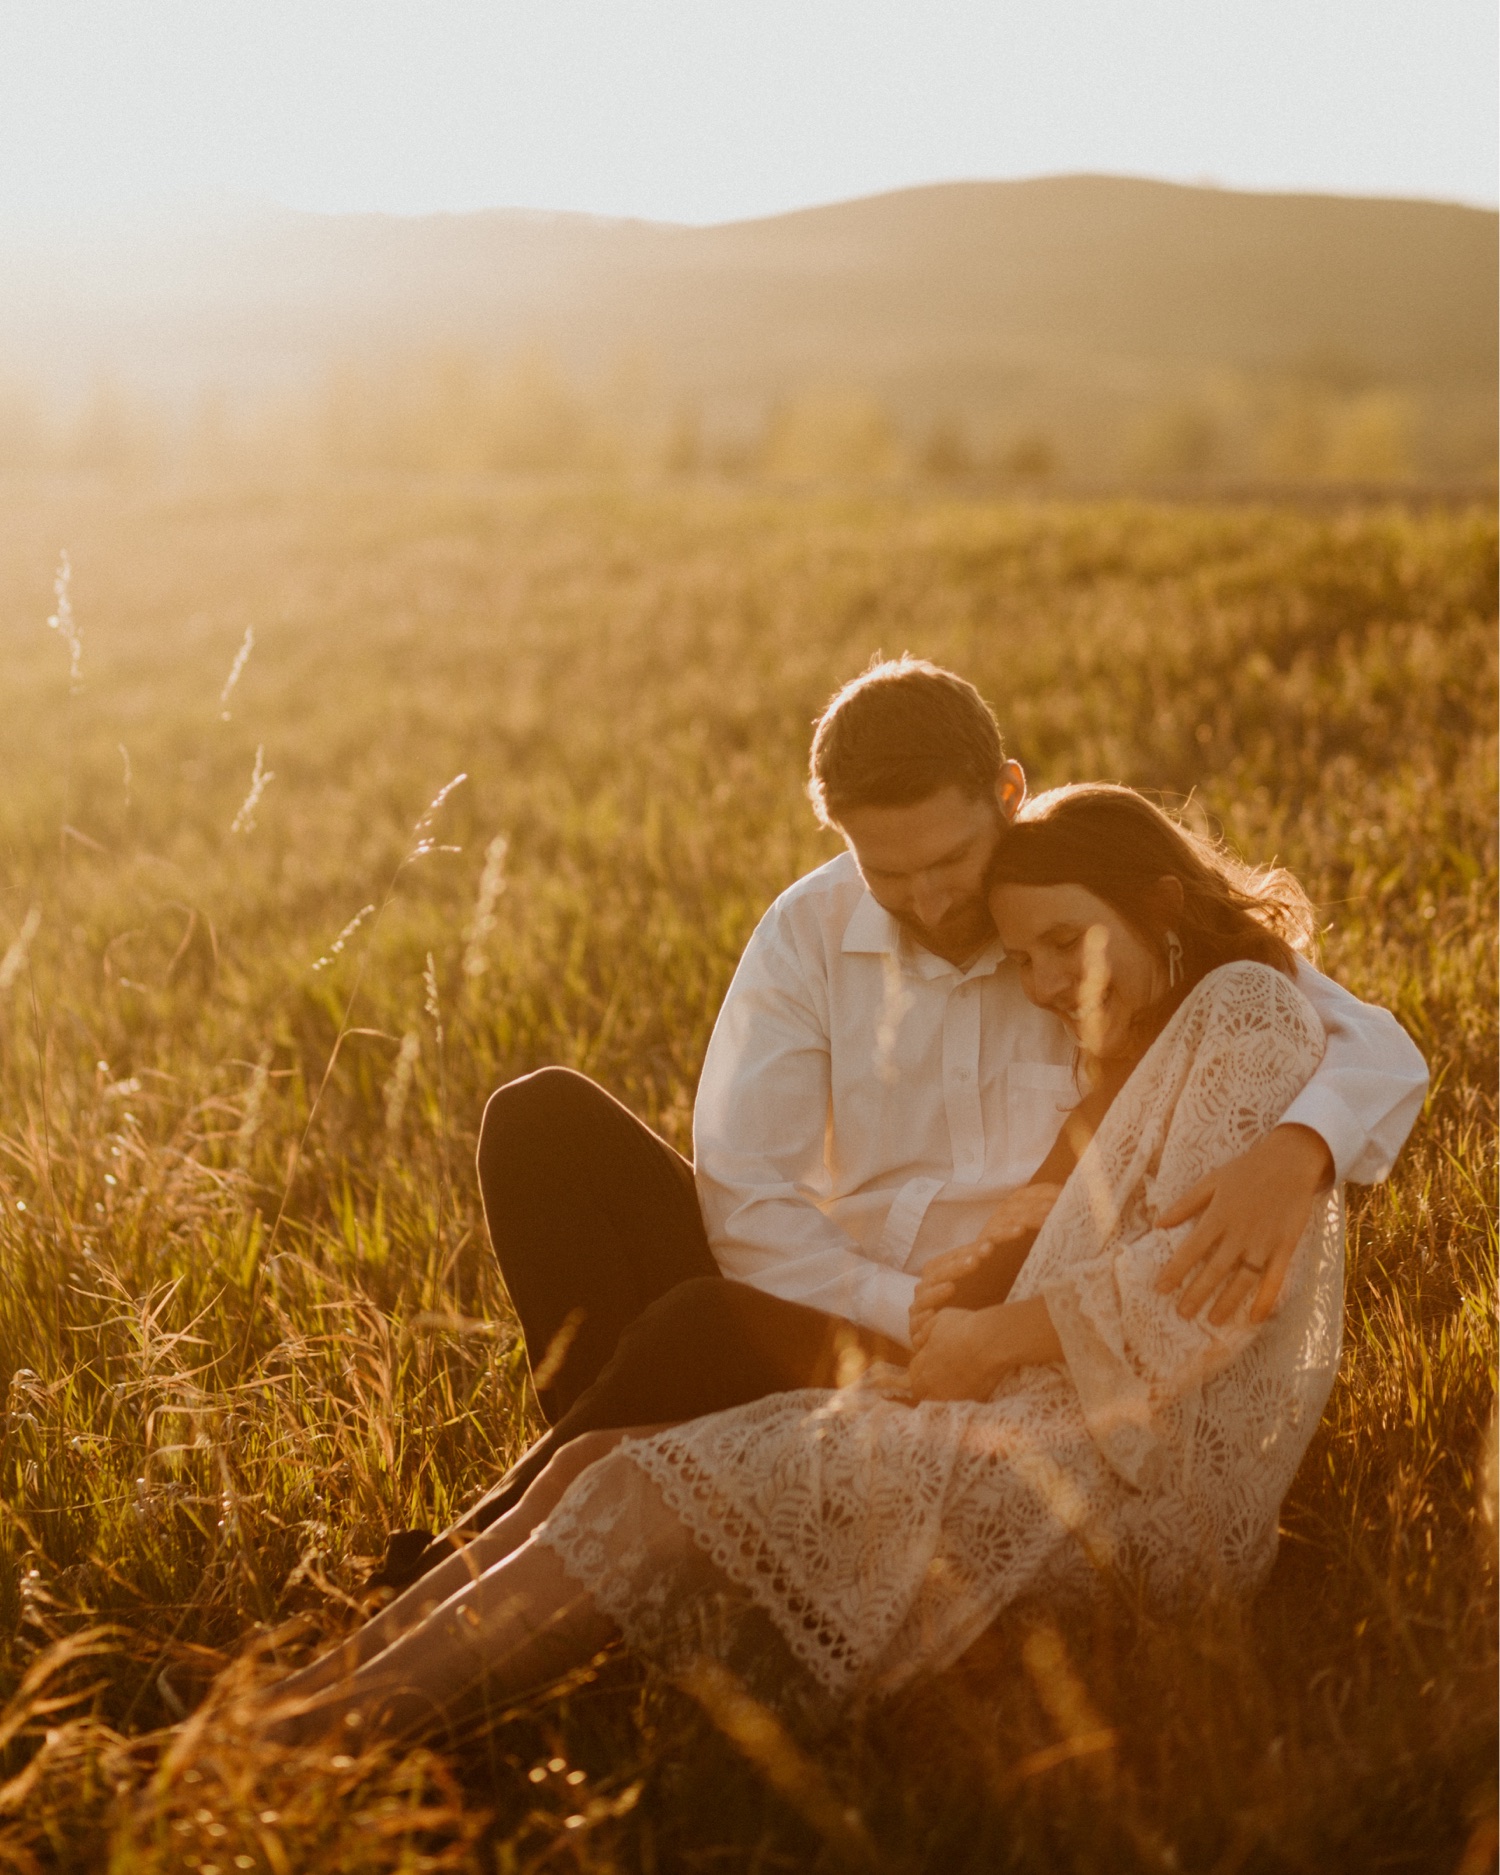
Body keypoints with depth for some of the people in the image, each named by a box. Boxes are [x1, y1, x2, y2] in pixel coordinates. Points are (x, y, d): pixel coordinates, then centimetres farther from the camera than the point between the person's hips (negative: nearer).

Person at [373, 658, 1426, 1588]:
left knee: (708, 1323, -34)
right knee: (543, 1119, -15)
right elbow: (743, 1201, -8)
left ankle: (482, 1557, -10)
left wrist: (1292, 1155, -38)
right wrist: (923, 1318, -21)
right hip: (838, 1318, 4)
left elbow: (1379, 1054, -15)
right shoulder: (812, 933, 0)